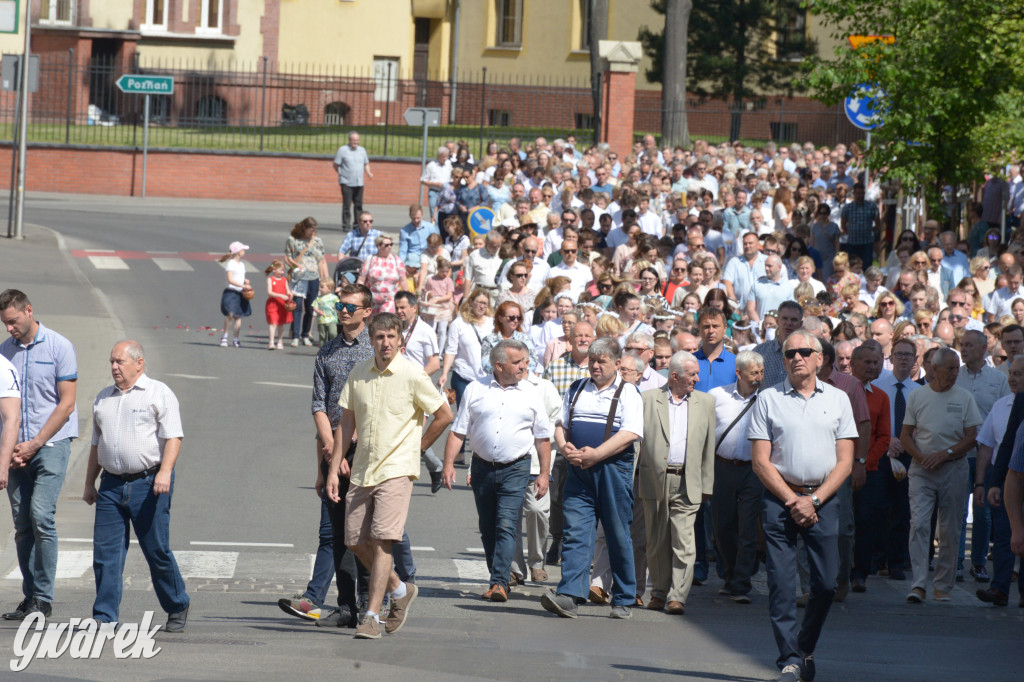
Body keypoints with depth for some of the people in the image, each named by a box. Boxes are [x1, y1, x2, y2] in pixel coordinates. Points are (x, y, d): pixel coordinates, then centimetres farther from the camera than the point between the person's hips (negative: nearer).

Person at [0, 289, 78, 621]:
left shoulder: (59, 347, -5)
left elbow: (66, 404, -7)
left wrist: (34, 444, -10)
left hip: (51, 444, -5)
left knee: (41, 516, -14)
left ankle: (43, 598, -10)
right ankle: (30, 597, 9)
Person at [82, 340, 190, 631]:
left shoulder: (159, 394, 0)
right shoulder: (103, 399, 18)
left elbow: (173, 437, -8)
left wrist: (165, 471, -22)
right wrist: (89, 484, 21)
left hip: (149, 484, -5)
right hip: (111, 485, 5)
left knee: (157, 551, 0)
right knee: (105, 552, -3)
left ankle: (178, 607, 18)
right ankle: (104, 616, -1)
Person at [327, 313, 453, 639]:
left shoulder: (412, 376, -8)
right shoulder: (358, 373, 6)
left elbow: (444, 415, 0)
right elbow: (347, 421, 12)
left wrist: (417, 447, 4)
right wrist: (334, 467, 7)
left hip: (396, 469, -6)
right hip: (361, 471, 6)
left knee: (382, 540, -15)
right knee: (357, 542, 8)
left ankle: (371, 616, -14)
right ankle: (399, 590, 31)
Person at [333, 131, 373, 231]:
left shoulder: (362, 150, 14)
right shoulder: (342, 150, -1)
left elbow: (366, 163, 23)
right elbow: (336, 165, 1)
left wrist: (368, 172, 6)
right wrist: (342, 174, -3)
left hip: (359, 183, 5)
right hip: (346, 182, -5)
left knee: (358, 205, 6)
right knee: (347, 205, -5)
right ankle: (346, 225, -1)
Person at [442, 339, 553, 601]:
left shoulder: (532, 394, 5)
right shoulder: (475, 390, 4)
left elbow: (542, 438, 9)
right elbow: (458, 431, 4)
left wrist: (544, 474, 4)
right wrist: (449, 464, -6)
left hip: (515, 470, -2)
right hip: (482, 468, 2)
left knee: (506, 525, -14)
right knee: (487, 528, 9)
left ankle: (500, 582, -17)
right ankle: (498, 578, 21)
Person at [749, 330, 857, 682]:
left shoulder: (838, 399, 8)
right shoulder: (768, 399, 4)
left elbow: (845, 461, 4)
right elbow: (761, 461, 0)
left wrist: (814, 500, -8)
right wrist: (792, 500, -9)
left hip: (823, 500, 1)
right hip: (780, 498, -1)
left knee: (826, 582, -1)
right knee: (781, 583, -7)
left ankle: (806, 649, 19)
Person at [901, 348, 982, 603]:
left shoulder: (964, 398, 4)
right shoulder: (917, 396, 5)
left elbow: (971, 438, 1)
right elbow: (905, 435, 7)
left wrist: (944, 454, -12)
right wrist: (921, 457, -10)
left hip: (953, 468, 0)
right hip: (922, 469, 0)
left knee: (950, 530, 3)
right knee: (919, 524, -13)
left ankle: (943, 586, 13)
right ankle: (918, 584, -16)